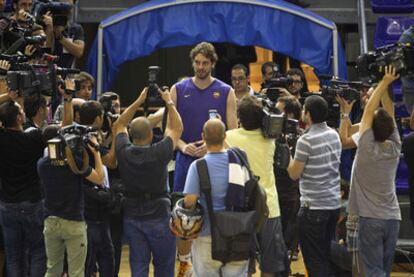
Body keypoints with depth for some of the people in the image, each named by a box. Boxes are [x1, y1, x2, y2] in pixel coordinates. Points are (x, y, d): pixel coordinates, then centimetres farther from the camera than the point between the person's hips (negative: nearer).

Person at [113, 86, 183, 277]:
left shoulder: (124, 153, -9)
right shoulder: (158, 153, -19)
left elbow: (119, 125, 11)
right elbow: (177, 128, -3)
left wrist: (138, 102, 14)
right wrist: (169, 103, 9)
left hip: (131, 216, 3)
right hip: (158, 216, -3)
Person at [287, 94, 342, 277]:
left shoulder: (306, 140, -17)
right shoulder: (334, 135, 6)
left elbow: (294, 174, -11)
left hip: (313, 207, -8)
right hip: (334, 203, 8)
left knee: (314, 259, 0)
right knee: (326, 255, 18)